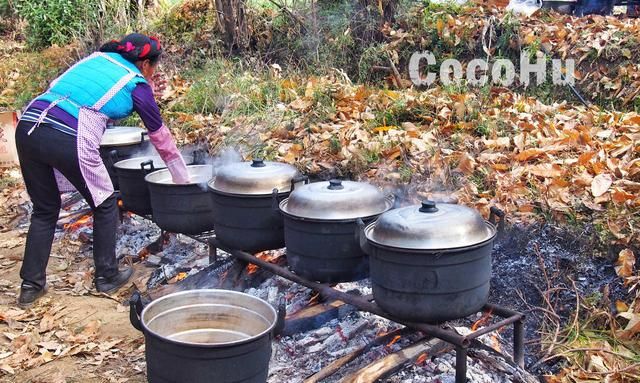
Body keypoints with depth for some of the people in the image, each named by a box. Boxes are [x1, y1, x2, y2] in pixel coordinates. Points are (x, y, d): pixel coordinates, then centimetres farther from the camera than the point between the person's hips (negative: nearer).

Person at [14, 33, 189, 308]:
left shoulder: (96, 58, 25)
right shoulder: (137, 86, 10)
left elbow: (57, 88, 23)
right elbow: (161, 138, 19)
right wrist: (182, 180, 31)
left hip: (27, 127, 6)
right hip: (69, 139, -6)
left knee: (44, 209, 22)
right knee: (105, 205, 18)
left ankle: (31, 285, 23)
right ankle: (107, 276, 27)